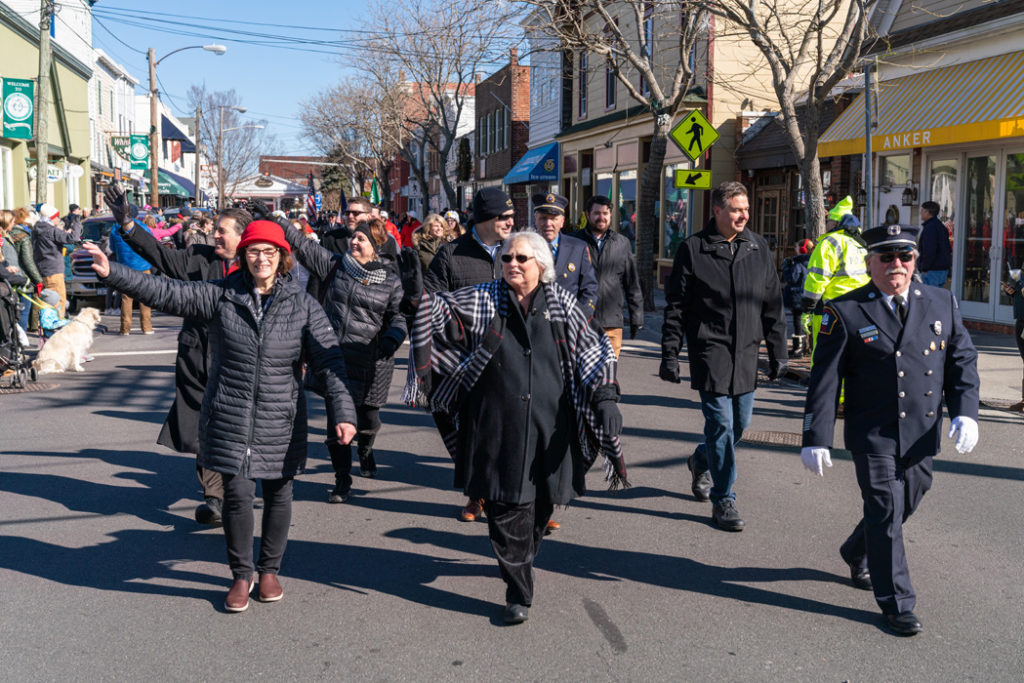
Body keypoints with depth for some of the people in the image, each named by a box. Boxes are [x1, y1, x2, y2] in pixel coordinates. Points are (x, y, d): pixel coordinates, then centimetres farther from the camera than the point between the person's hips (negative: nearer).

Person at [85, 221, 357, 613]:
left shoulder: (303, 305, -2)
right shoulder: (221, 296, 0)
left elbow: (328, 362, -5)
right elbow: (167, 293, -3)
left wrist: (343, 412, -15)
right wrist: (113, 273, -12)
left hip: (281, 421, 1)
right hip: (230, 418, 0)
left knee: (278, 493, 10)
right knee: (237, 494, -1)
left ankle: (270, 569, 32)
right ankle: (241, 575, 20)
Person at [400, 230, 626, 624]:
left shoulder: (562, 304, 6)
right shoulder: (482, 301, 5)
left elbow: (594, 352, 6)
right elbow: (439, 311, -2)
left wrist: (606, 397, -6)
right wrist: (417, 297, -23)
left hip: (549, 427, 1)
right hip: (498, 426, -1)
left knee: (540, 503, 11)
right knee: (506, 507, -2)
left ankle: (521, 561, 38)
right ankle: (518, 592, 7)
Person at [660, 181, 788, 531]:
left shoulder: (758, 247, 8)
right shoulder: (693, 249, -4)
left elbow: (773, 304, 13)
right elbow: (675, 307, -2)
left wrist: (777, 351, 11)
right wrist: (669, 355, -5)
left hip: (746, 351, 5)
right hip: (709, 349, -5)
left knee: (740, 423, 12)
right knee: (721, 423, -6)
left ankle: (701, 461, 41)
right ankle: (723, 500, 5)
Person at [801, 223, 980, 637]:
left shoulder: (942, 304, 6)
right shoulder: (845, 312, -5)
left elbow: (963, 360, 10)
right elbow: (825, 381, -6)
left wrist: (965, 412, -5)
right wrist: (816, 439, -10)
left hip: (922, 438, 4)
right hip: (873, 436, -4)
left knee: (904, 506, 17)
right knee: (885, 513, -4)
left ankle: (857, 555, 46)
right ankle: (897, 605, 9)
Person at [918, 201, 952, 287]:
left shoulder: (930, 227, -15)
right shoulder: (940, 226, 18)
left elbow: (930, 251, -22)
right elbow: (949, 249, 21)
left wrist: (924, 268, -16)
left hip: (932, 270, -10)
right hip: (943, 269, 10)